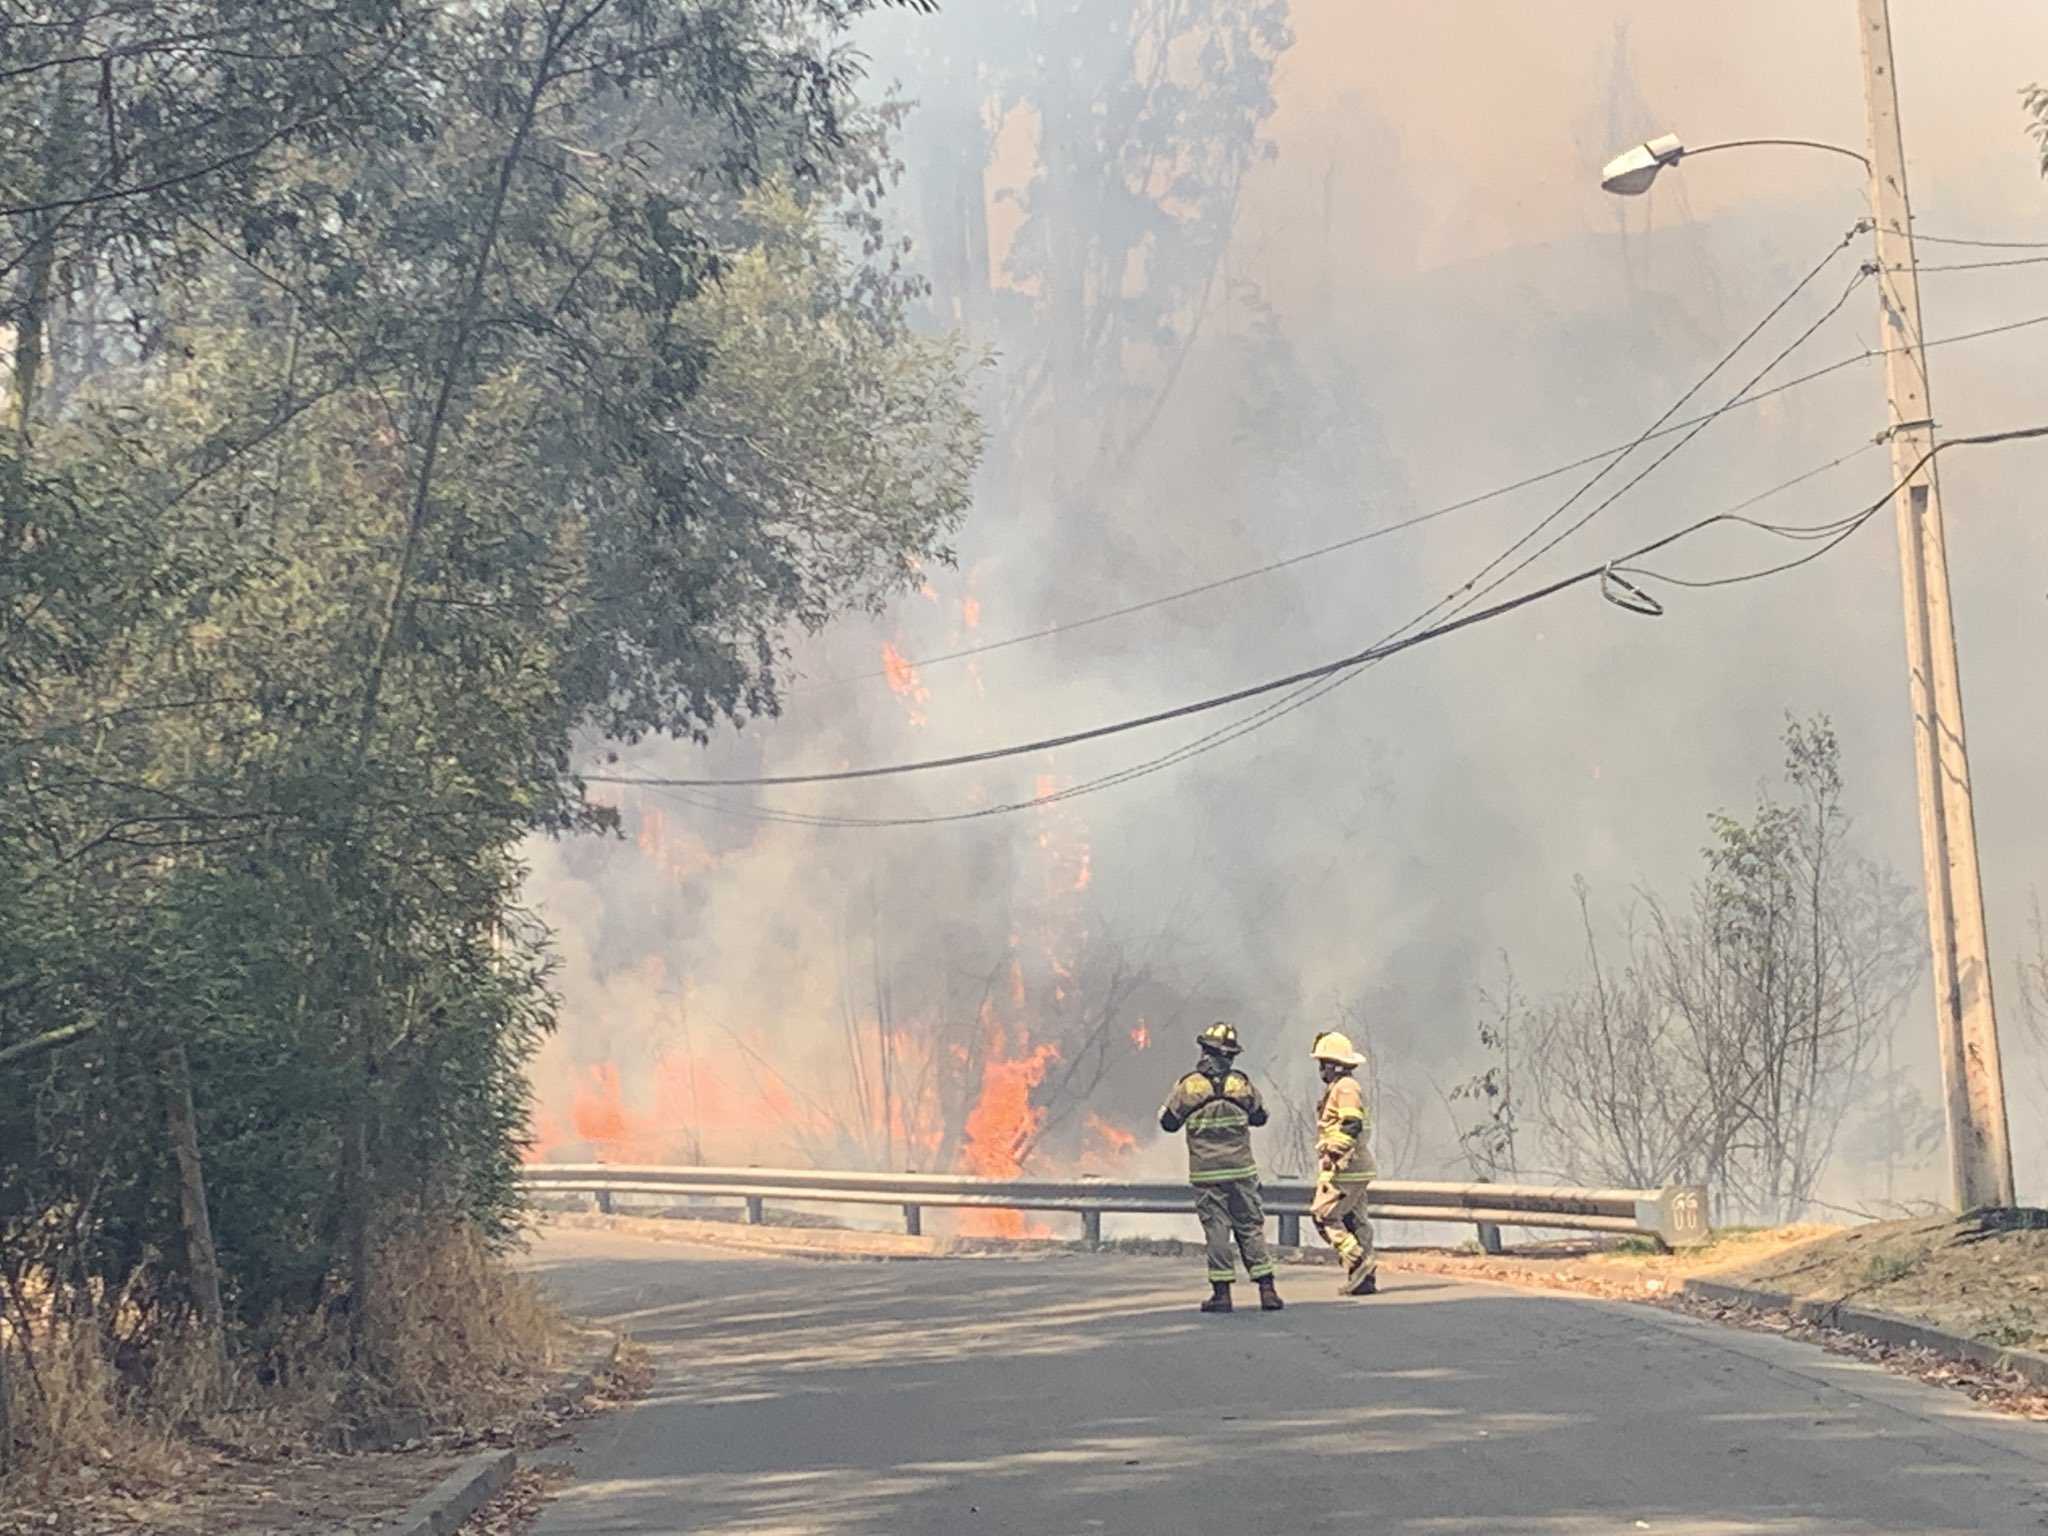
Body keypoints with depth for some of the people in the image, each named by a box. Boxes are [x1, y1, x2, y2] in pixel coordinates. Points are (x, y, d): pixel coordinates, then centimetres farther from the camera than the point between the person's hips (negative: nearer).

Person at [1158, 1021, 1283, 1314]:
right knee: (1251, 1228, 7)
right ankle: (1267, 1290, 3)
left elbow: (1168, 1122, 3)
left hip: (1206, 1172, -1)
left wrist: (1177, 1094, 17)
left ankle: (1221, 1292, 1)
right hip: (1241, 1169, 1)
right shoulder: (1241, 1084, -1)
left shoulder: (1190, 1085, -6)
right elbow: (1260, 1116, 14)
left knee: (1216, 1229, 2)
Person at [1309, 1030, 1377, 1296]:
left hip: (1345, 1169, -10)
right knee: (1354, 1221, 9)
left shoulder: (1345, 1088, -12)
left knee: (1324, 1215, -9)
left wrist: (1333, 1156, -23)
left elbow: (1350, 1126, -23)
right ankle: (1363, 1279, 9)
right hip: (1354, 1170, 10)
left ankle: (1358, 1261, -13)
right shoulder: (1338, 1088, 20)